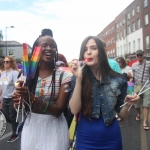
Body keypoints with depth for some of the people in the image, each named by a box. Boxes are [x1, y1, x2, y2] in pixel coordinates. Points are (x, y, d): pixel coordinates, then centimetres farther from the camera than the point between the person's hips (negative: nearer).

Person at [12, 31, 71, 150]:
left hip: (54, 128, -3)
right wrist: (18, 101, -17)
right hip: (31, 126, 3)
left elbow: (58, 110, -16)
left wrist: (32, 98, -28)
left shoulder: (64, 76, -11)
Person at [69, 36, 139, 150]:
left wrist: (128, 104, -18)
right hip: (85, 139, 0)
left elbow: (122, 115, 2)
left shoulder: (118, 80, -5)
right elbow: (74, 110, -16)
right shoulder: (77, 79, -6)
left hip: (111, 138, 1)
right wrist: (78, 79, -22)